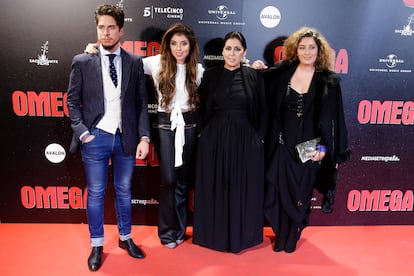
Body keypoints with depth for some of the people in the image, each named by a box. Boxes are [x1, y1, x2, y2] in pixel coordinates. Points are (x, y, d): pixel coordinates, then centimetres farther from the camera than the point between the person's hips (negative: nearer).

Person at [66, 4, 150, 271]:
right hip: (95, 137, -1)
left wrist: (144, 137, -5)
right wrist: (82, 132, -8)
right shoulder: (82, 62, 1)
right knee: (96, 193, 9)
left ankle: (125, 237, 33)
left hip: (126, 137, 1)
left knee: (124, 190, 14)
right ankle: (97, 245, 27)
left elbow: (142, 103, 3)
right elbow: (73, 101, 3)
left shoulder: (135, 62, 3)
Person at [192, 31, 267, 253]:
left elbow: (262, 112, 3)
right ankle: (215, 234, 27)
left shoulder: (254, 76, 1)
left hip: (245, 140, 0)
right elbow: (202, 109, 6)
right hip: (214, 140, 1)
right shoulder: (210, 75, 3)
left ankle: (241, 235, 27)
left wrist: (259, 138, -1)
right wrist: (205, 135, 0)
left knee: (243, 189, 8)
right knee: (214, 189, 8)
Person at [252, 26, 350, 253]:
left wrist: (323, 147, -9)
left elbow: (331, 118, -3)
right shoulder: (281, 72, 1)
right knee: (278, 190, 5)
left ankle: (292, 235, 34)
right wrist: (257, 71, 0)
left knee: (301, 193, 10)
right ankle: (281, 234, 29)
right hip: (282, 144, 1)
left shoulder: (328, 81, -2)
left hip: (308, 147, -1)